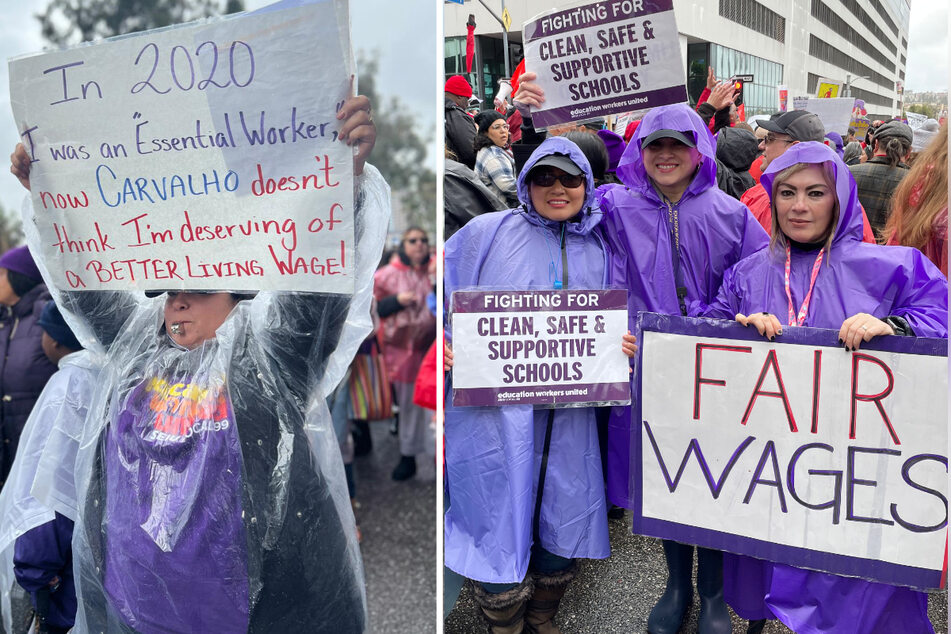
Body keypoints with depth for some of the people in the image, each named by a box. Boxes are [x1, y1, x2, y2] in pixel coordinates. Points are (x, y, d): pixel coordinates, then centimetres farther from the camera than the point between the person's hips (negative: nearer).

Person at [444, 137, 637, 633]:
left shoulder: (598, 253, 15)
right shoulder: (487, 231, 4)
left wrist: (622, 348, 1)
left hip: (567, 416, 4)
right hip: (493, 410, -3)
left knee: (564, 527, 12)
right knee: (501, 529, 2)